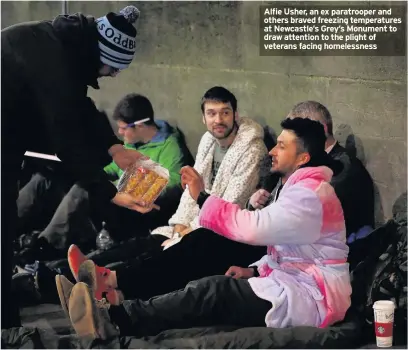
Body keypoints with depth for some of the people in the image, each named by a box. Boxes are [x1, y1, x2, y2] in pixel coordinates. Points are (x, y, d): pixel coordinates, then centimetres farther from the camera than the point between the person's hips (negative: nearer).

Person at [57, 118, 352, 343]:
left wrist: (203, 197, -17)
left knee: (213, 293, -27)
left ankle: (115, 320, -41)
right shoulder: (300, 187, 22)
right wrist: (253, 270, 9)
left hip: (310, 297, -10)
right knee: (213, 287, -10)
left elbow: (254, 228, -26)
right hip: (292, 282, 10)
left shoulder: (310, 193, -15)